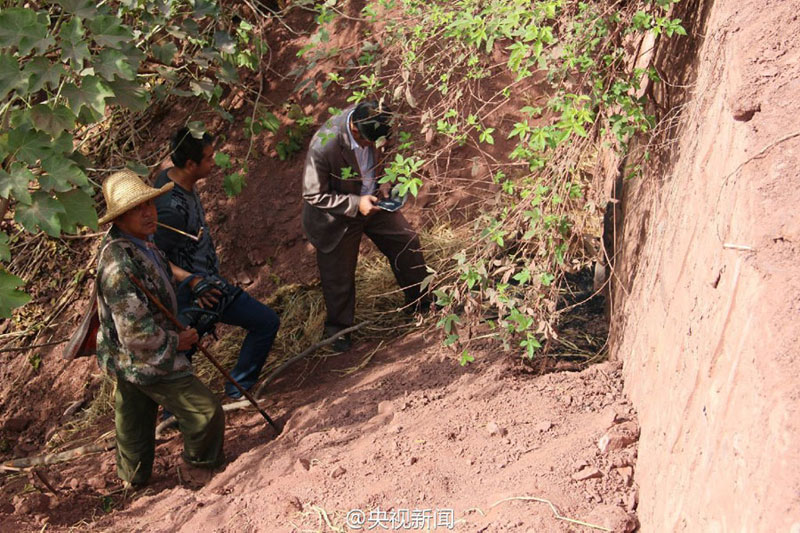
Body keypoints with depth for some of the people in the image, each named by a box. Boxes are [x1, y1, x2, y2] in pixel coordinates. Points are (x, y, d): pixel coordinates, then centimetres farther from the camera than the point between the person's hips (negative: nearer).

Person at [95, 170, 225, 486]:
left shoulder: (140, 244, -1)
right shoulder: (119, 263, -34)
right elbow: (136, 331, -32)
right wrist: (174, 342, -18)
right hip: (147, 361, -10)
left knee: (134, 420, 27)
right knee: (206, 413, 1)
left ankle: (133, 476, 46)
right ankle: (204, 469, 24)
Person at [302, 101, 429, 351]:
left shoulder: (372, 122, -20)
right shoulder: (323, 147, -38)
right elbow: (313, 195, -26)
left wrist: (384, 182, -12)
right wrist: (356, 204, -30)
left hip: (371, 200, 6)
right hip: (337, 217, -6)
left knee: (407, 241, 13)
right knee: (339, 275, 10)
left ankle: (419, 300, 38)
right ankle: (338, 326, 37)